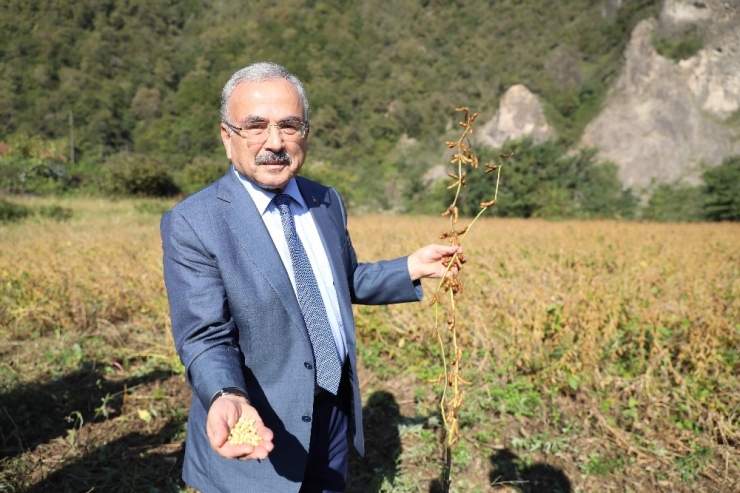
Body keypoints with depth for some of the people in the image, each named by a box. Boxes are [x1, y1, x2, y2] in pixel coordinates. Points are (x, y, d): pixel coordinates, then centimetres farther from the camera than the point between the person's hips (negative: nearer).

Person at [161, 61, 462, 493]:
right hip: (259, 435, -5)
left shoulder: (327, 202, 2)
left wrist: (411, 269, 2)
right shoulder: (192, 224, -16)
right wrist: (226, 398, -38)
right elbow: (206, 338, -20)